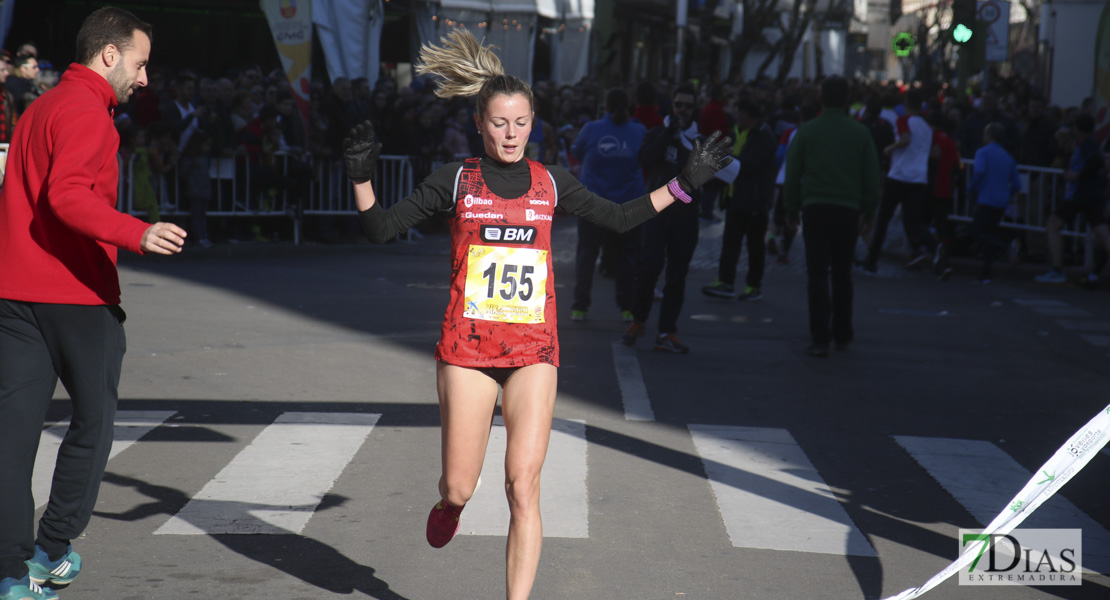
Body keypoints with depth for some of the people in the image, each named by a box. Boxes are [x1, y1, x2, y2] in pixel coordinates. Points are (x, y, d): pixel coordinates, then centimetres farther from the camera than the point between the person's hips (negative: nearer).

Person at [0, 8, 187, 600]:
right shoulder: (86, 111, -10)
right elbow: (68, 195, -25)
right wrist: (138, 234, -36)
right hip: (76, 292, -8)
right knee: (93, 419, 9)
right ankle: (52, 549, 12)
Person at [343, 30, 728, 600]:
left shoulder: (550, 182, 8)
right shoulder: (456, 180, 1)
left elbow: (619, 217, 18)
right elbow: (381, 227, -1)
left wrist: (684, 183, 14)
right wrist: (361, 176, -17)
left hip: (534, 349, 1)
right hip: (467, 347, -1)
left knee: (523, 488, -8)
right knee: (459, 486, 4)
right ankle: (448, 506, 42)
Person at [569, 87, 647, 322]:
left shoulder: (592, 129, -7)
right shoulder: (639, 132, -3)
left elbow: (576, 152, 8)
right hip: (629, 205, 1)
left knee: (586, 254, 9)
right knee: (626, 255, 10)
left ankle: (580, 306, 11)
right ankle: (627, 307, 11)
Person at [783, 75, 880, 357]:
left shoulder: (807, 131, -1)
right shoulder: (860, 133, 2)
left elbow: (792, 174, 1)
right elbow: (871, 176, 6)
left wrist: (791, 209, 10)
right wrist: (869, 212, 15)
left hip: (815, 208, -1)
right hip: (848, 209, 1)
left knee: (817, 273, 0)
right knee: (842, 273, 15)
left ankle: (820, 339, -6)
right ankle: (842, 333, 23)